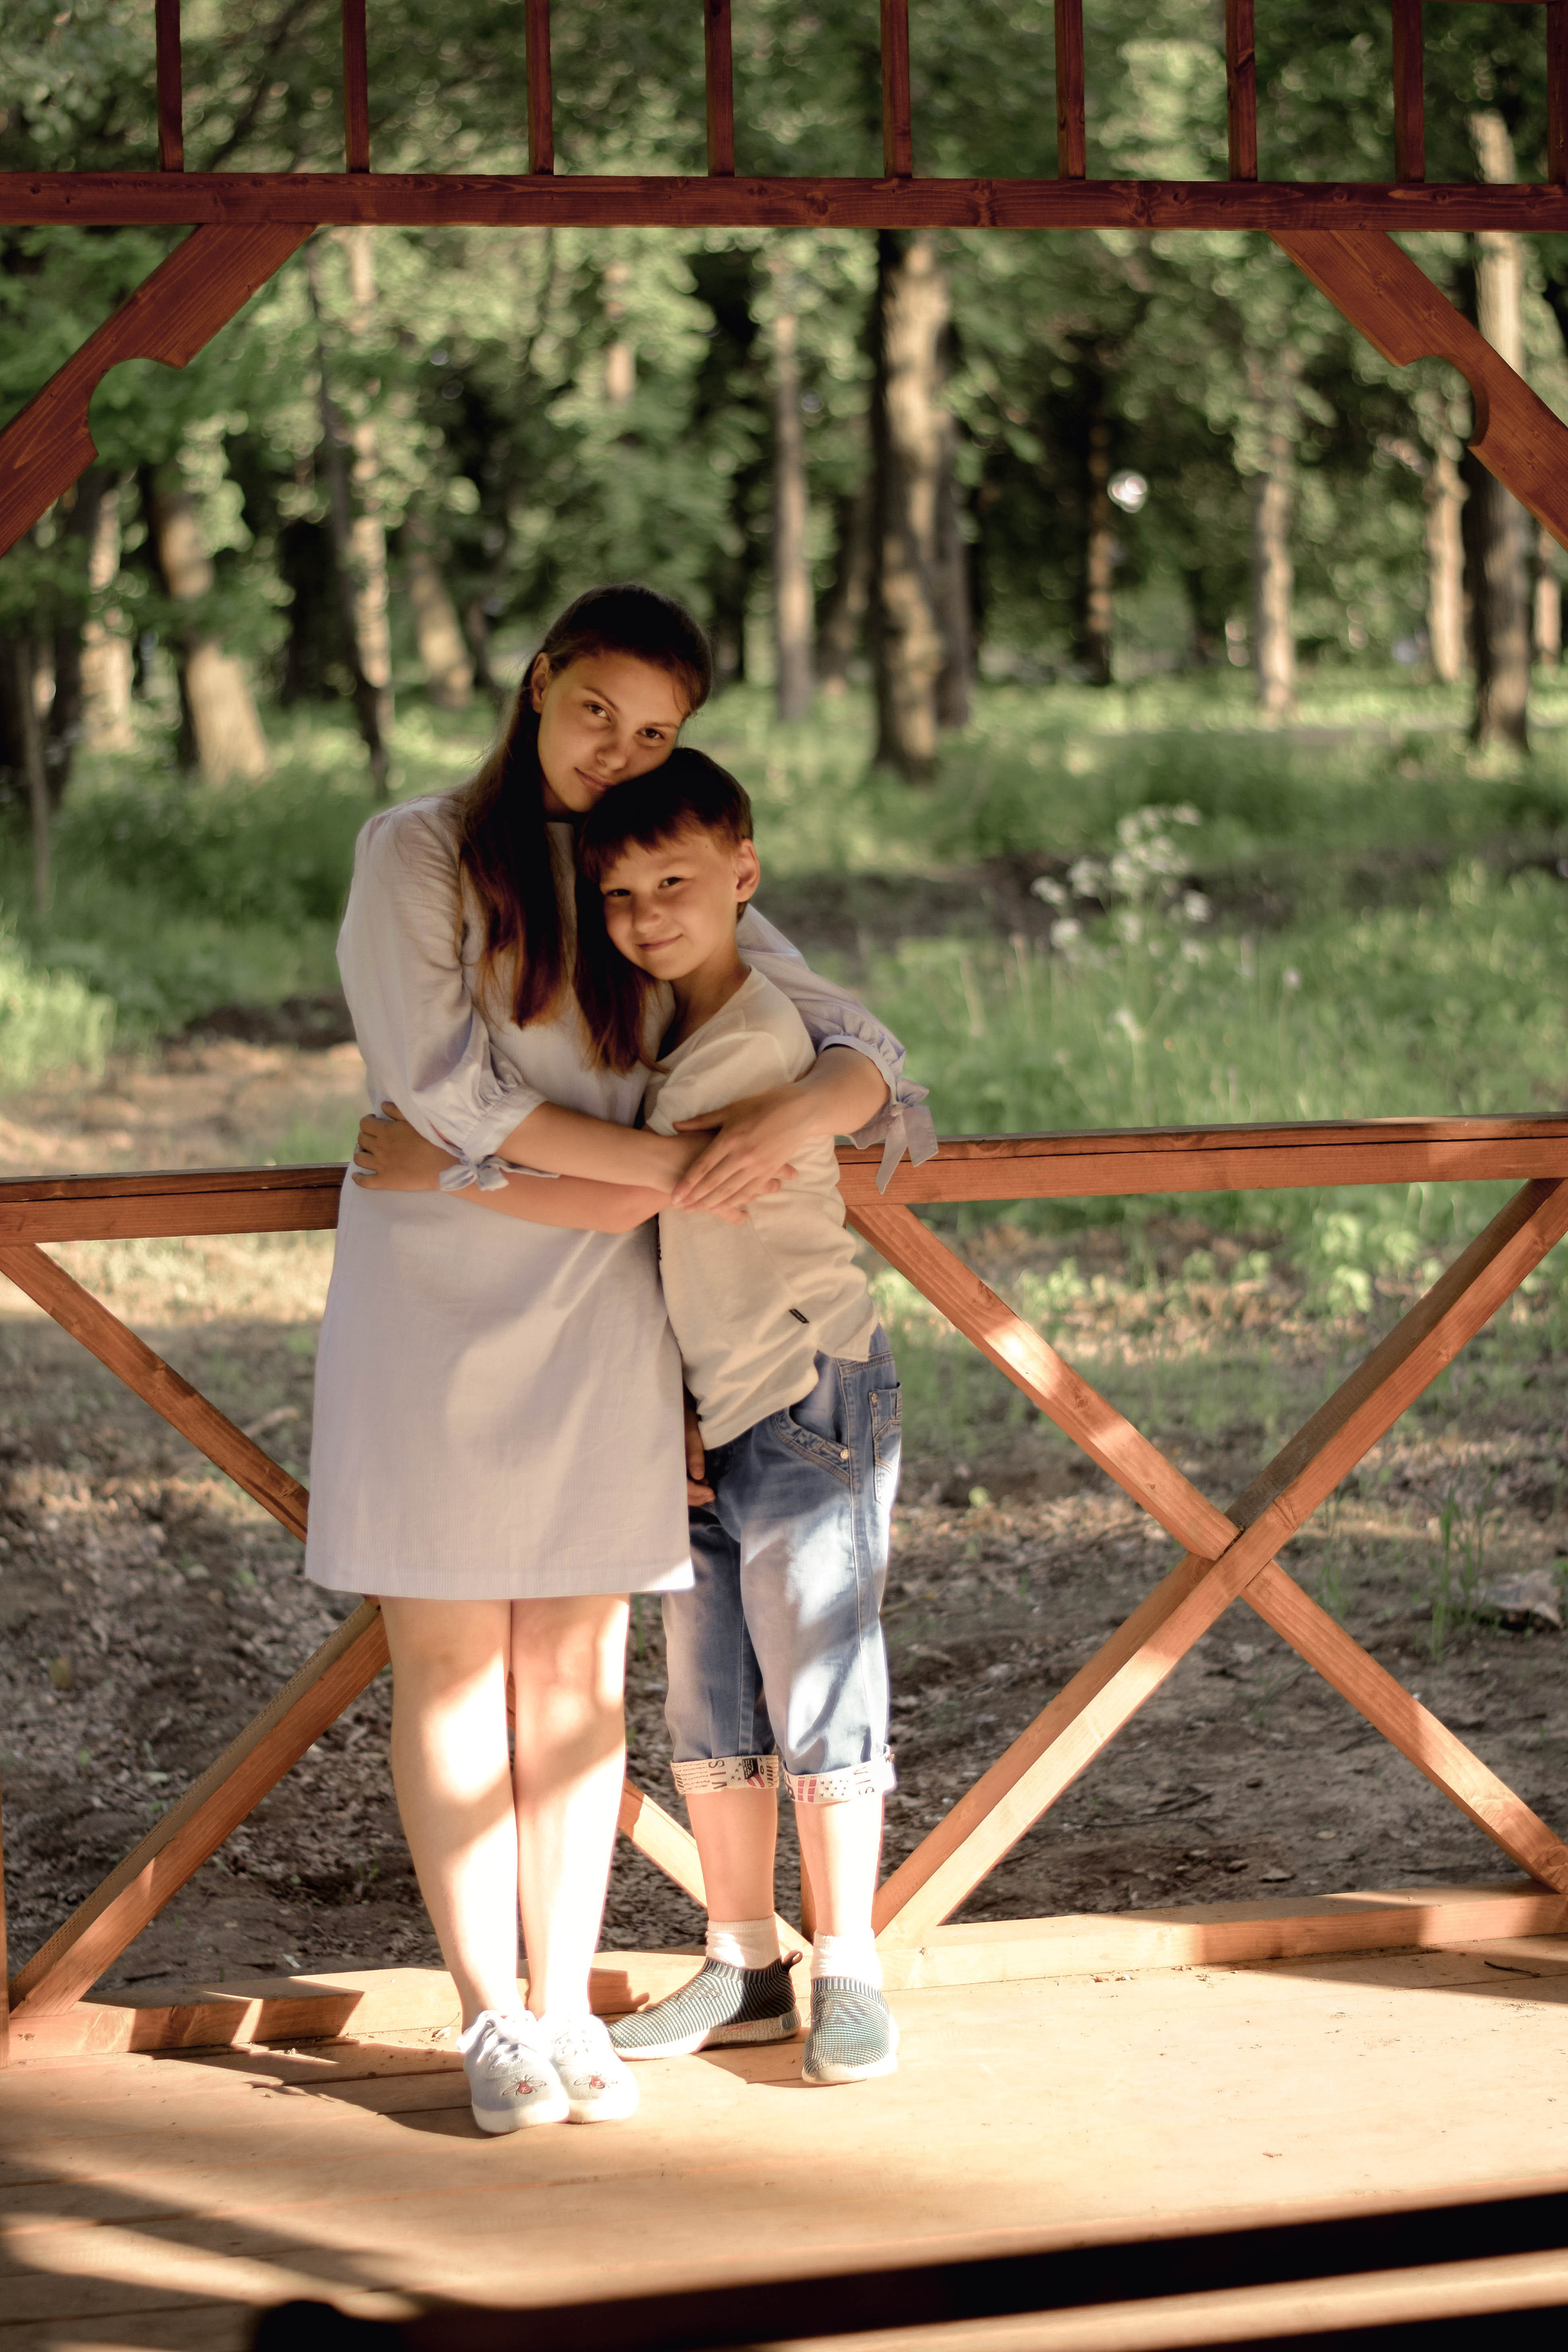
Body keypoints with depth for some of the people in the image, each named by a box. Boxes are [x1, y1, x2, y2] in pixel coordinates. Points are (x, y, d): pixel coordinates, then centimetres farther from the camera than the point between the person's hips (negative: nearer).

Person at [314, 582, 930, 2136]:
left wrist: (799, 1117, -18)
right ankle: (491, 2021, 5)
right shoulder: (418, 855, -2)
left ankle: (565, 2011, 10)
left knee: (578, 1671, 4)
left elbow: (861, 1048, 6)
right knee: (452, 1666, 0)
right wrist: (668, 1163, -13)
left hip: (598, 1314, 3)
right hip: (431, 1297, -3)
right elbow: (445, 1085, -13)